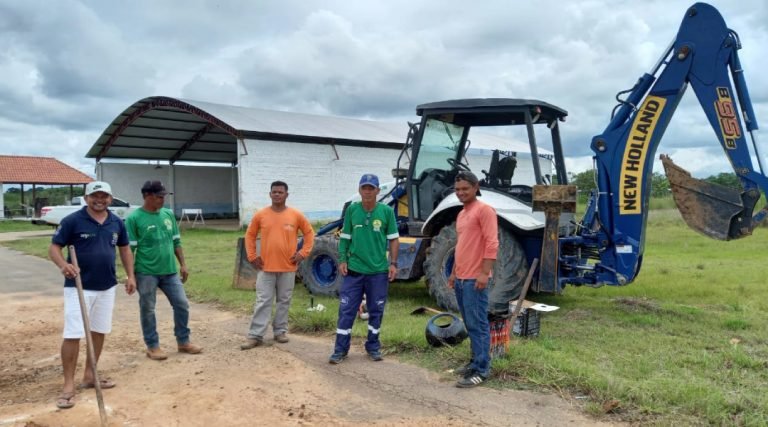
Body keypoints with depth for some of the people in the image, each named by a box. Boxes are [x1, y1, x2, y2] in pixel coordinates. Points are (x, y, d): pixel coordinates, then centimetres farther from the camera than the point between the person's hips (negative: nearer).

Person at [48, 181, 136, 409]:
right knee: (73, 335, -6)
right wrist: (63, 265, -29)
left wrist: (131, 275, 8)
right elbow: (54, 247, -9)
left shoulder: (117, 222, 4)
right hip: (78, 287, -5)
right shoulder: (72, 220, -10)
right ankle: (68, 384, 4)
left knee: (99, 331, 13)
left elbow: (124, 248, 15)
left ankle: (89, 376, 27)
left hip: (107, 287, 5)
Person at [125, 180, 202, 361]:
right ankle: (152, 346, 21)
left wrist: (183, 264, 10)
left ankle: (183, 342, 23)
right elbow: (129, 249, -9)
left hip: (170, 271, 5)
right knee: (147, 310, 7)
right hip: (146, 273, -5)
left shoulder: (168, 214, 7)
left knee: (182, 305, 8)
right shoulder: (134, 218, -9)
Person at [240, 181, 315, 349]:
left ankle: (280, 331, 24)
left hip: (288, 267, 0)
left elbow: (309, 233, 6)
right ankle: (255, 336, 6)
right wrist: (252, 256, 2)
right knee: (262, 302, 2)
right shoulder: (260, 215, -1)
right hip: (266, 267, 0)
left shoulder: (296, 215, -3)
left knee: (284, 301, 10)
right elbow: (250, 235, 9)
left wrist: (303, 253, -1)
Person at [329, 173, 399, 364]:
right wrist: (342, 260, -1)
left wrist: (393, 263, -4)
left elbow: (393, 239, 1)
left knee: (376, 311, 11)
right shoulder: (352, 210, -1)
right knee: (346, 310, 2)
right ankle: (340, 349, 13)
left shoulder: (387, 211, -4)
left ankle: (373, 347, 27)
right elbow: (345, 237, 6)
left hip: (378, 271, 0)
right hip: (354, 269, 0)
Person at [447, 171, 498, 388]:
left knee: (478, 325, -6)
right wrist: (454, 273, 21)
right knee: (470, 325, 14)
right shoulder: (461, 214, 19)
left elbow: (491, 244, -16)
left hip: (475, 279, -9)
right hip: (461, 279, 9)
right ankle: (477, 362, 24)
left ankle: (481, 370, -1)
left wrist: (485, 273, -22)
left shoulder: (484, 210, -9)